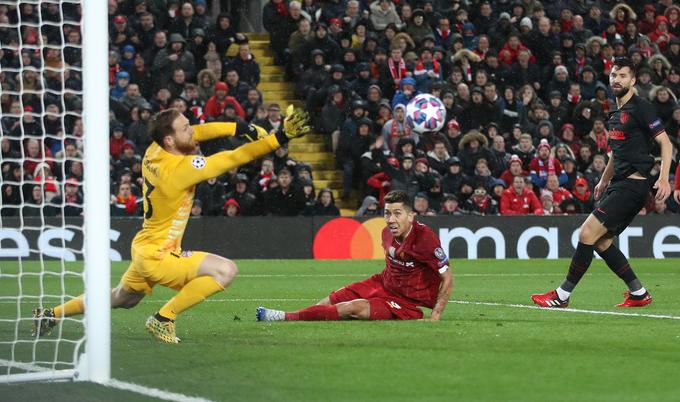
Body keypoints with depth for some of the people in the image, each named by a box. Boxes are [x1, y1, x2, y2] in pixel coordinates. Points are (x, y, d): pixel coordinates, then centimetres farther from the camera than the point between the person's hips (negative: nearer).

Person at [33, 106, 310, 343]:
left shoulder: (153, 152, -4)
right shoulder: (179, 168, -26)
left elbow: (198, 132, 7)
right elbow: (235, 158, -26)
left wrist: (240, 128, -5)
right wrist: (281, 138, -24)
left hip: (143, 248, 9)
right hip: (158, 257, -9)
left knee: (120, 299, 32)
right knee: (225, 270, -19)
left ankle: (50, 315, 42)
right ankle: (163, 318, -9)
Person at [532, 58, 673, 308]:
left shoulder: (640, 107, -9)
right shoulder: (616, 114, 18)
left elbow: (665, 143, -11)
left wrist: (664, 179, -21)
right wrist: (604, 181, 29)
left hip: (633, 184, -10)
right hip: (618, 184, 10)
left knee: (588, 233, -14)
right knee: (600, 240, 10)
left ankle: (562, 296, -9)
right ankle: (639, 294, 17)